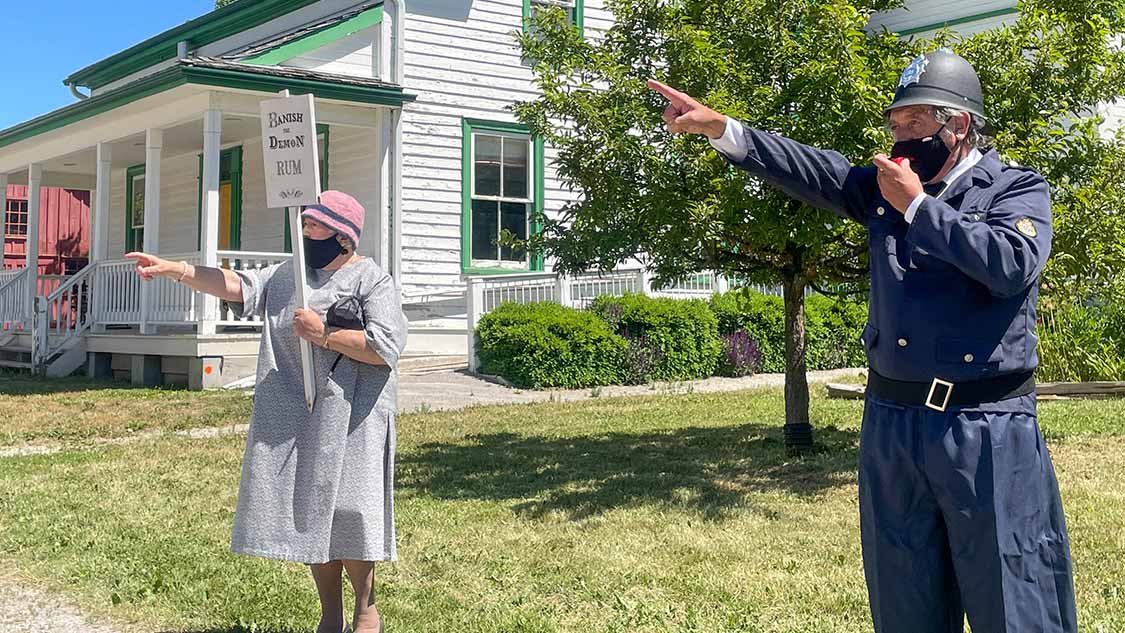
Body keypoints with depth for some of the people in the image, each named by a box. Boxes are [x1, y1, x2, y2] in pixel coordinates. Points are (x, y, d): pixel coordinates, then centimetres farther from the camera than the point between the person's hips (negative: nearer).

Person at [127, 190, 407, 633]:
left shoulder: (372, 281, -5)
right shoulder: (288, 274, 13)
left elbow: (386, 347, -14)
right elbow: (236, 284, 1)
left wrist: (324, 335, -15)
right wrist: (175, 269, -11)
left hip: (346, 419, -6)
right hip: (291, 420, 6)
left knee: (345, 512, -3)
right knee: (309, 512, 8)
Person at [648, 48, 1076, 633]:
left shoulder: (1018, 189, -2)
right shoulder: (884, 189, 12)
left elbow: (1011, 264, -20)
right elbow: (810, 170, 3)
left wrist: (918, 205, -14)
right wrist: (719, 127, -8)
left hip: (987, 431, -4)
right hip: (891, 425, 5)